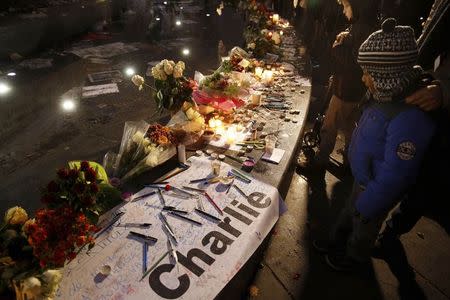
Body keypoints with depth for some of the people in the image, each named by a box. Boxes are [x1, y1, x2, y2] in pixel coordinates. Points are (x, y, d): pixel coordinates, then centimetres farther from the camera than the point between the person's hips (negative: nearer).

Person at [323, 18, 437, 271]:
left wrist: (367, 205, -19)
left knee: (364, 224, 19)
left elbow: (394, 175, -31)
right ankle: (337, 241, 54)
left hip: (378, 188, -7)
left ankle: (355, 257, 47)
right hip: (364, 177, 8)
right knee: (349, 212, 28)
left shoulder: (410, 119, -37)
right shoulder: (388, 96, -9)